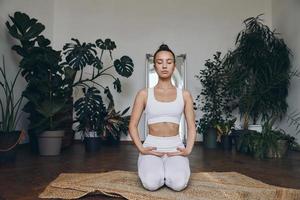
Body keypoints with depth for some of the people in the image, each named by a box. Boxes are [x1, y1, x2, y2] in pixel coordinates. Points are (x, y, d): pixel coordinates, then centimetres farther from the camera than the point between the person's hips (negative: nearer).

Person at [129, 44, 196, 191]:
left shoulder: (184, 95, 6)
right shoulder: (144, 94, 2)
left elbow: (191, 126, 7)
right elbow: (132, 125, 2)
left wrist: (188, 149, -7)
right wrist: (141, 149, -11)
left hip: (175, 146, 1)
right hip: (152, 146, 0)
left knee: (179, 184, -25)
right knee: (151, 183, -26)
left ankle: (171, 171, 11)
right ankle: (152, 169, 11)